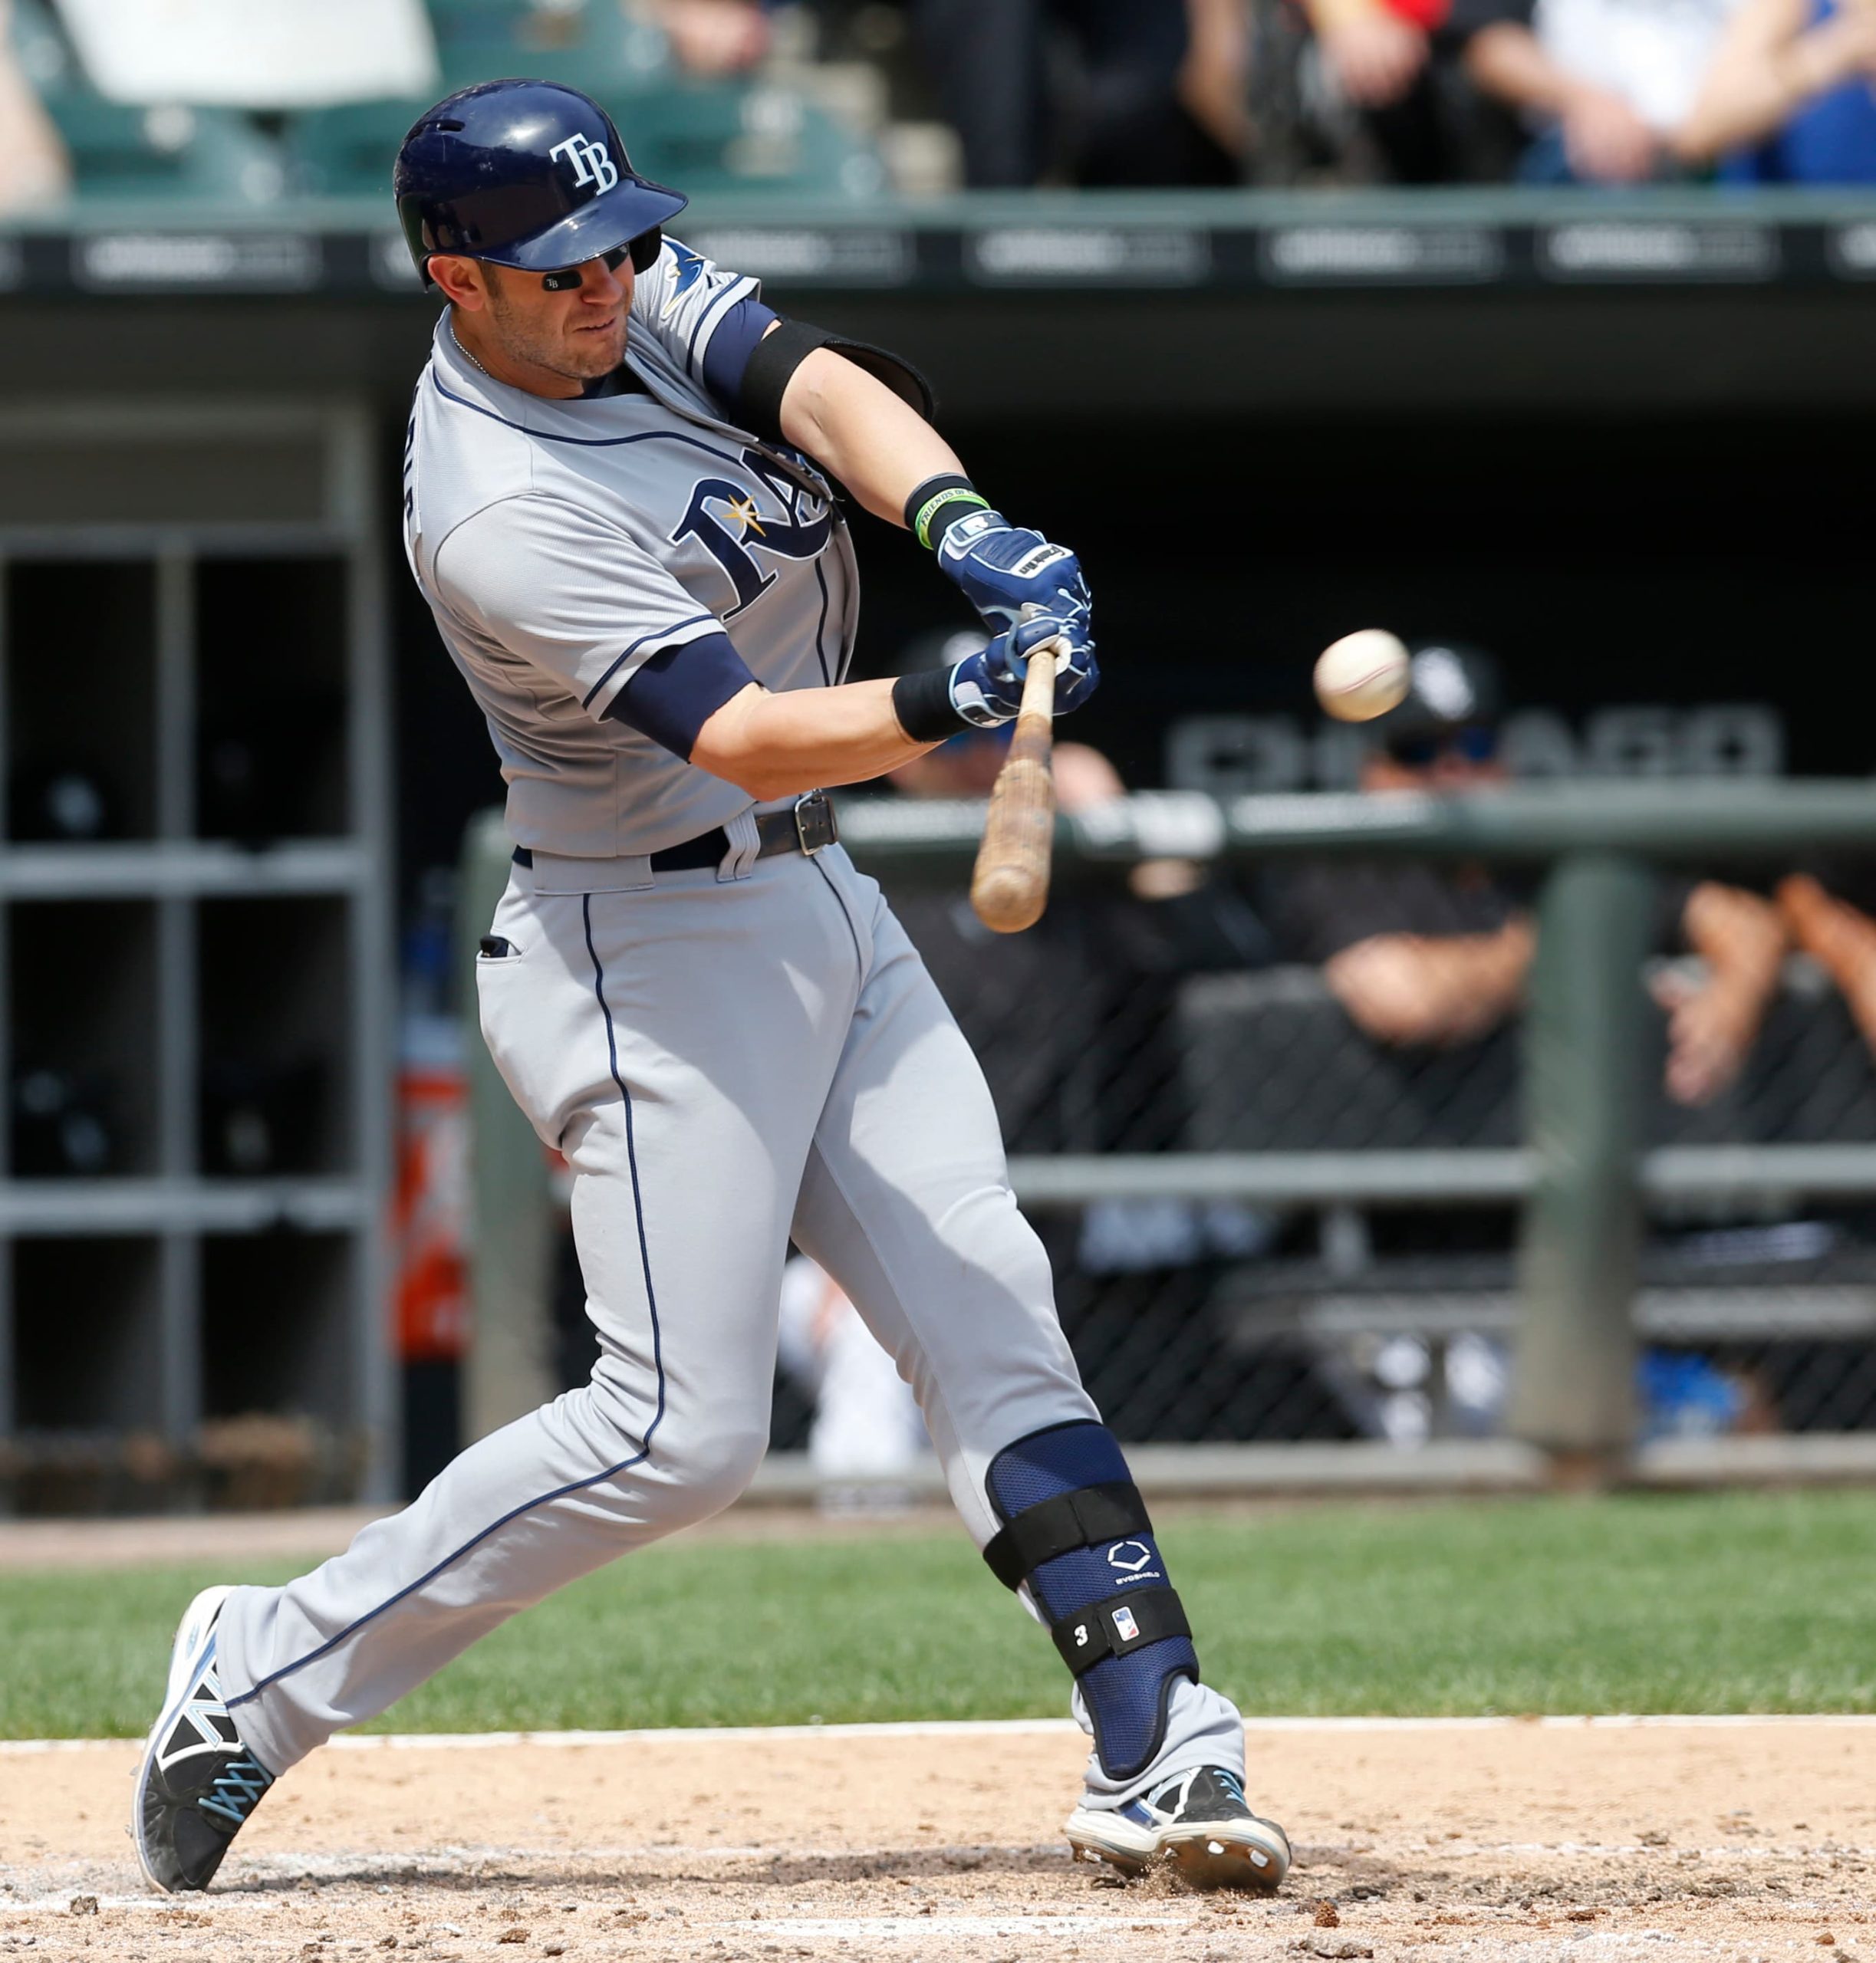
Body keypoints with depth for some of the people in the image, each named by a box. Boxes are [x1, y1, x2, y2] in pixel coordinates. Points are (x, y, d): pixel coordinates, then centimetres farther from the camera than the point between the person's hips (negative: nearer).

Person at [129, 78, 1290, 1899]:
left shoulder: (638, 297, 1)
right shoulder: (498, 519, -24)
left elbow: (815, 385, -15)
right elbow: (735, 732, -31)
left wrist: (962, 524, -34)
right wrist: (945, 706, -48)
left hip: (820, 910, 9)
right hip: (651, 952, -9)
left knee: (995, 1325, 0)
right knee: (680, 1428, -10)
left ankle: (1161, 1751, -4)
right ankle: (263, 1671, 0)